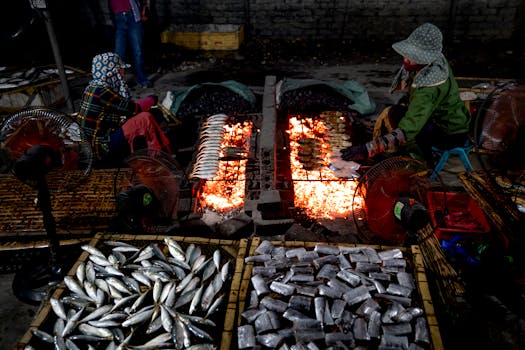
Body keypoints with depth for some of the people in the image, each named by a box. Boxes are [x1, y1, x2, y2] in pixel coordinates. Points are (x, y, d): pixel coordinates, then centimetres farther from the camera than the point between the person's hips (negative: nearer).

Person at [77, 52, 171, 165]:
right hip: (103, 148, -10)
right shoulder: (100, 92, -19)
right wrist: (151, 100, 2)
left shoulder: (94, 88, 8)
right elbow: (134, 109, -15)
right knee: (145, 118, -14)